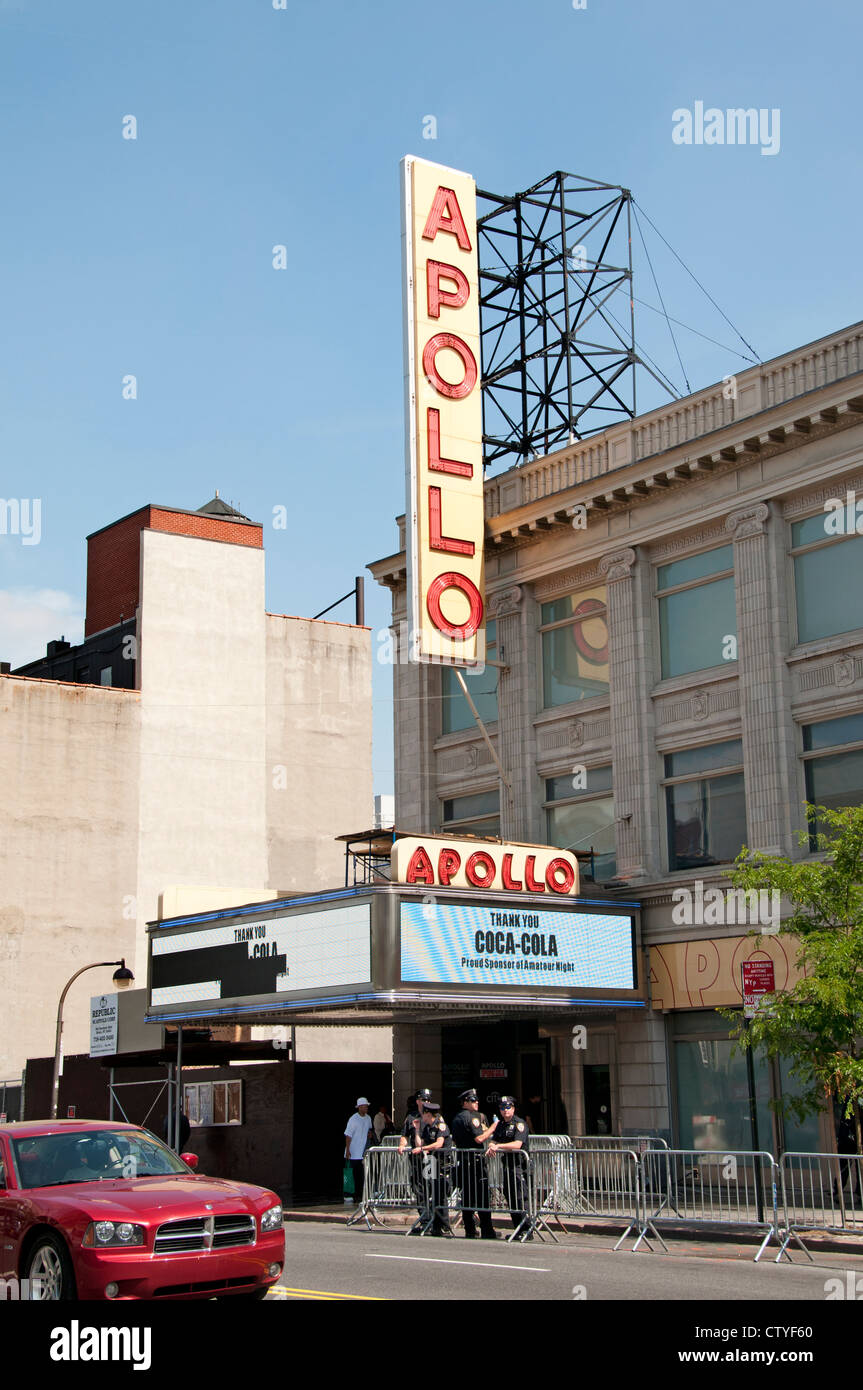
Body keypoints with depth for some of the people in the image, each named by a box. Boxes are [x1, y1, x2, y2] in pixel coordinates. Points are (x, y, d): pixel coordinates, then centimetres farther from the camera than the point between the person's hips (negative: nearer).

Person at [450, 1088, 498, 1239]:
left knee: (466, 1196, 9)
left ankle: (469, 1230, 10)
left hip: (462, 1161, 8)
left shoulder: (456, 1118, 16)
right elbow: (479, 1138, -18)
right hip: (475, 1159, -8)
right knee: (483, 1196, -5)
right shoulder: (471, 1117, -11)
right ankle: (487, 1231, -6)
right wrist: (493, 1127, -8)